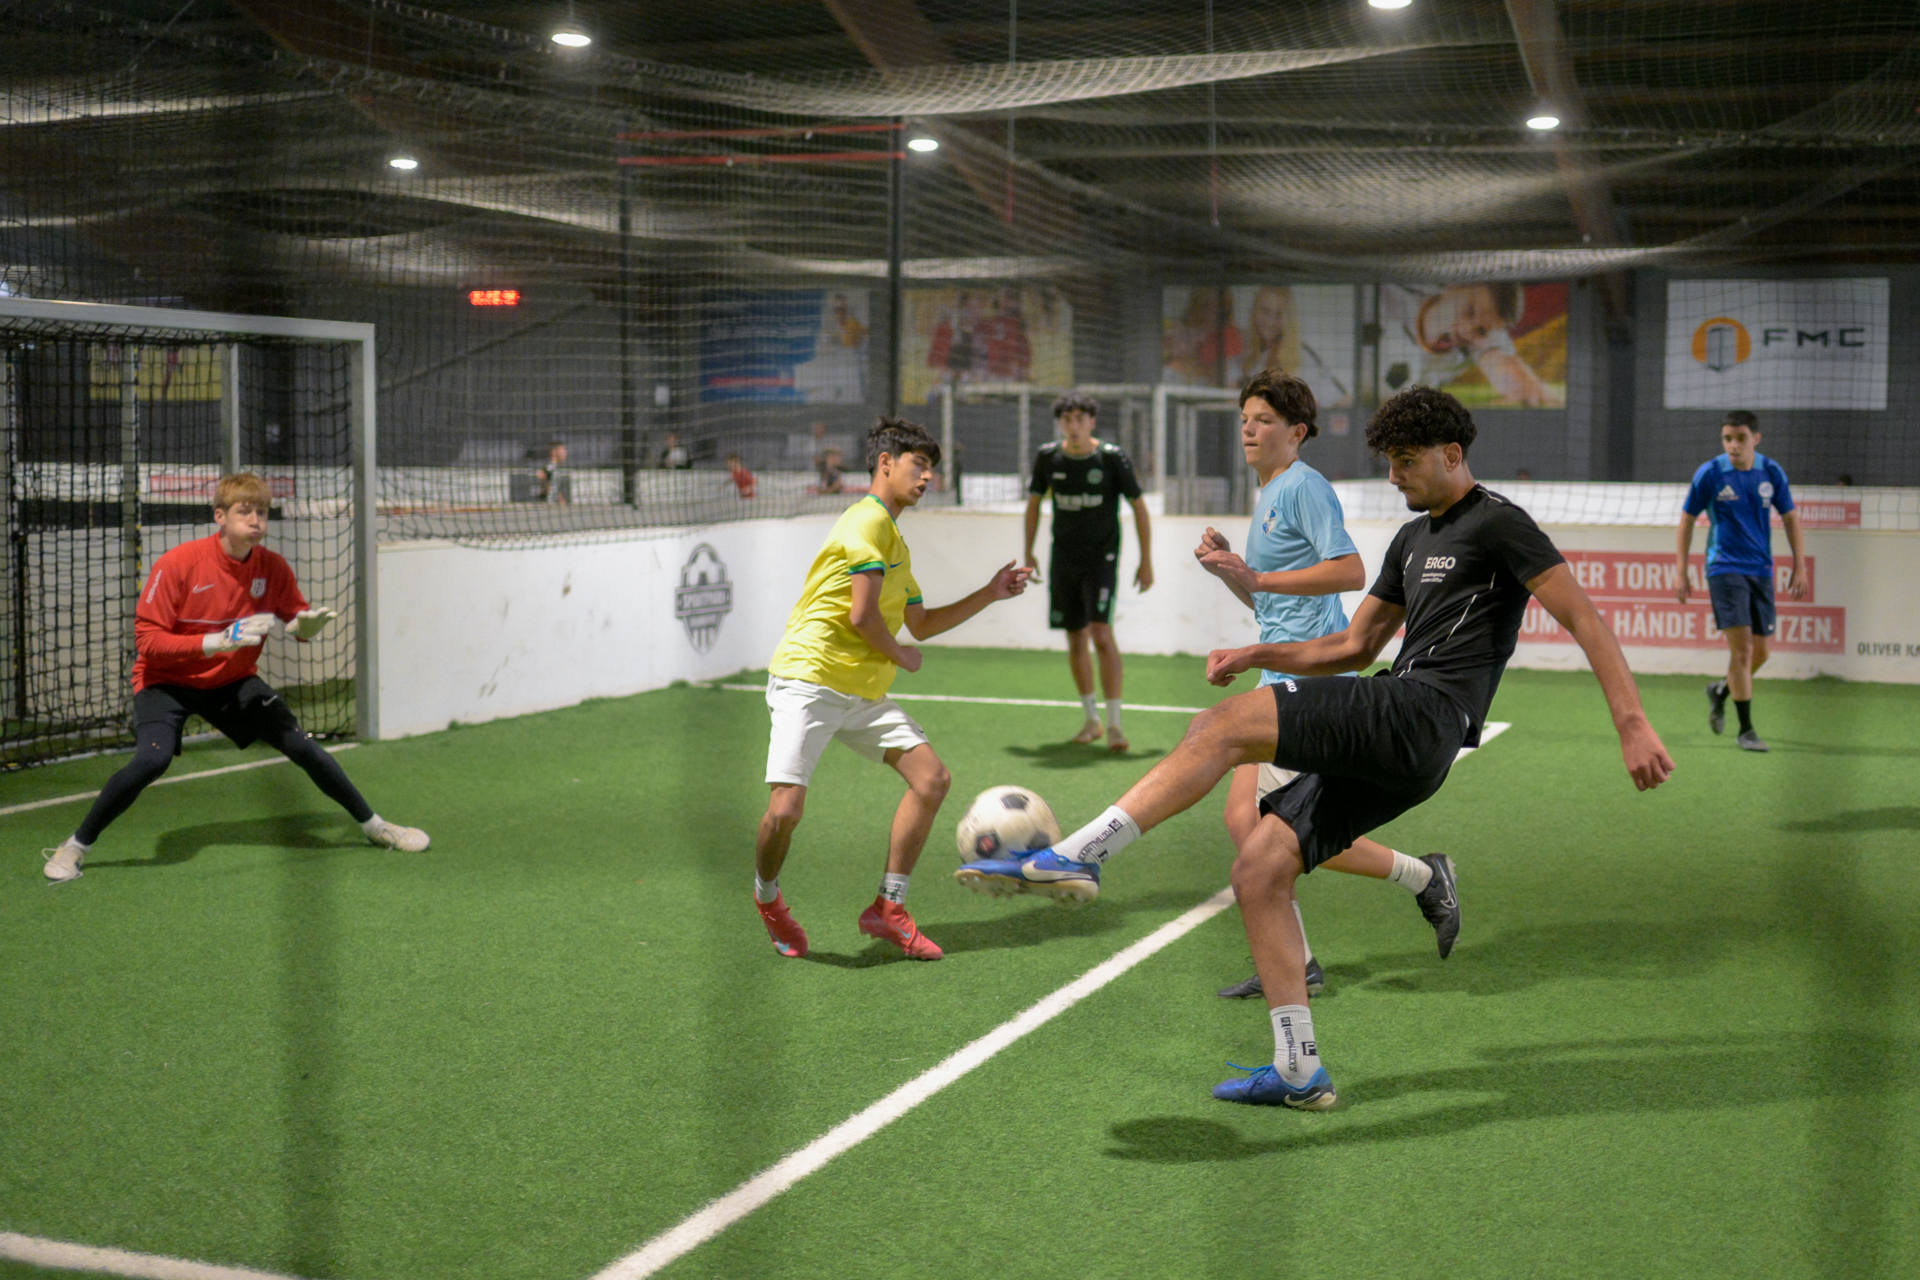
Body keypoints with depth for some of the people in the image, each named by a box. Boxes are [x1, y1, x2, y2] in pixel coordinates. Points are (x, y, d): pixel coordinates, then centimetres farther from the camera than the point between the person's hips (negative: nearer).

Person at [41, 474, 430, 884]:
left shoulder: (272, 568, -11)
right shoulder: (177, 565, -23)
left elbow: (294, 617, 3)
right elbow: (148, 640, -23)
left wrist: (305, 626, -23)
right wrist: (216, 642, -34)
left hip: (233, 681, 4)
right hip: (168, 680, -3)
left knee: (302, 746, -6)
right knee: (153, 758, -28)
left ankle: (374, 826, 12)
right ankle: (75, 846, -9)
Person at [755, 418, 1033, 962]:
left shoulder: (893, 538, 22)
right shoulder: (868, 520, -10)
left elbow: (920, 624, 29)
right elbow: (862, 615, -19)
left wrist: (990, 594, 23)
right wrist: (900, 655, -1)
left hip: (864, 693, 9)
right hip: (809, 678, -9)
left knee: (932, 776, -3)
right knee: (786, 808, -19)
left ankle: (888, 907, 6)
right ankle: (767, 897, 13)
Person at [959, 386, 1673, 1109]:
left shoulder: (1496, 521, 0)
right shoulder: (1413, 538, 27)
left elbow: (1585, 620, -5)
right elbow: (1355, 646, 30)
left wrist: (1633, 724, -12)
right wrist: (1256, 656, 17)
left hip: (1417, 717, -9)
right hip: (1387, 749, 9)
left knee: (1221, 727, -21)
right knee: (1258, 871, 0)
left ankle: (1075, 857, -28)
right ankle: (1299, 1073, 5)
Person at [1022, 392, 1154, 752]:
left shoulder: (1112, 458, -10)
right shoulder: (1047, 457, -1)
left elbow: (1139, 506, -3)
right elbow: (1034, 501, 15)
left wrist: (1146, 561, -4)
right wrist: (1028, 551, 13)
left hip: (1102, 557, -4)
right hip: (1064, 561, 4)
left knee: (1101, 634, -18)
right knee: (1075, 640, 9)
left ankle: (1114, 724, -13)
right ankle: (1090, 719, 24)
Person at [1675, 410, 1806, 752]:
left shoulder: (1772, 473, 1)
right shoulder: (1709, 474, -7)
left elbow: (1790, 517, 13)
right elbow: (1687, 519, 2)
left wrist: (1799, 566, 9)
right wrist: (1681, 573, 1)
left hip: (1761, 570, 4)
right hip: (1724, 568, -4)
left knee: (1759, 652, 7)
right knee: (1741, 647, -14)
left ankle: (1720, 692, 37)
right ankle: (1746, 730, -5)